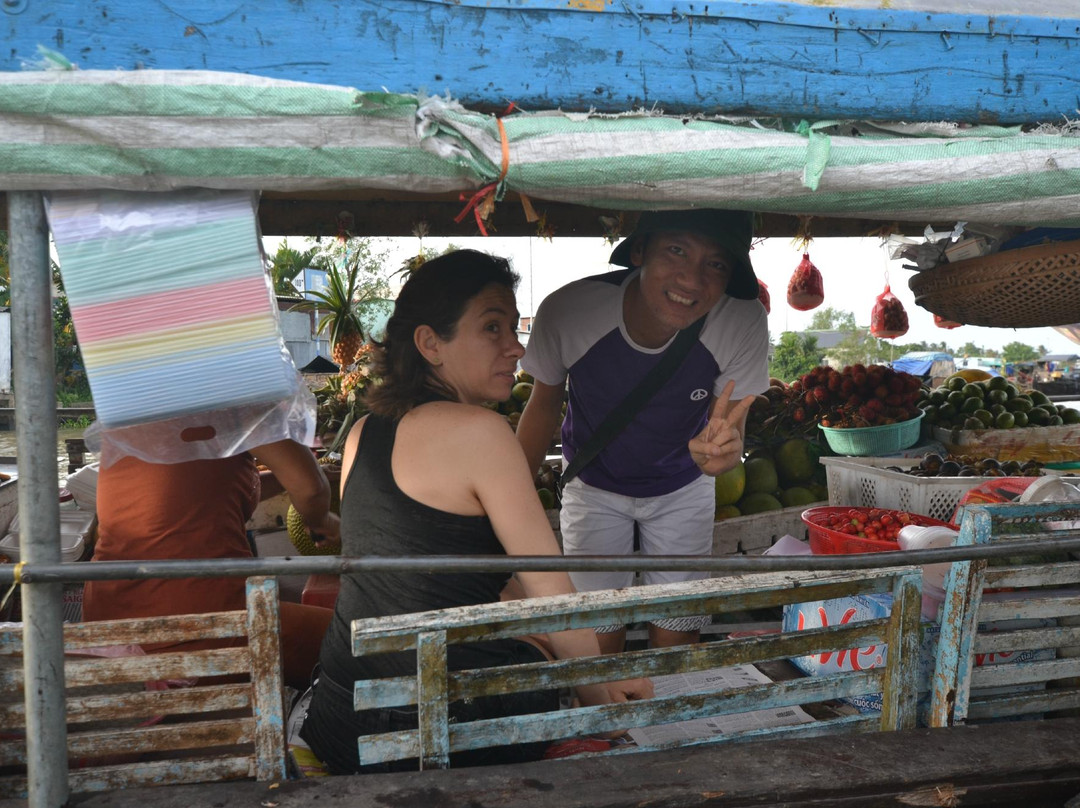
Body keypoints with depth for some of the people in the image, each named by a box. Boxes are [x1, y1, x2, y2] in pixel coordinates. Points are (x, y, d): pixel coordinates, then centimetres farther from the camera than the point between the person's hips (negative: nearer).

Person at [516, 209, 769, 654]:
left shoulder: (744, 323, -31)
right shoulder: (568, 310, -32)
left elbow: (729, 430, -19)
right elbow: (544, 405, -12)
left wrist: (718, 452, -44)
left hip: (683, 490, 1)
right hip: (594, 488, -1)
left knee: (678, 642, 10)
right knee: (598, 642, 3)